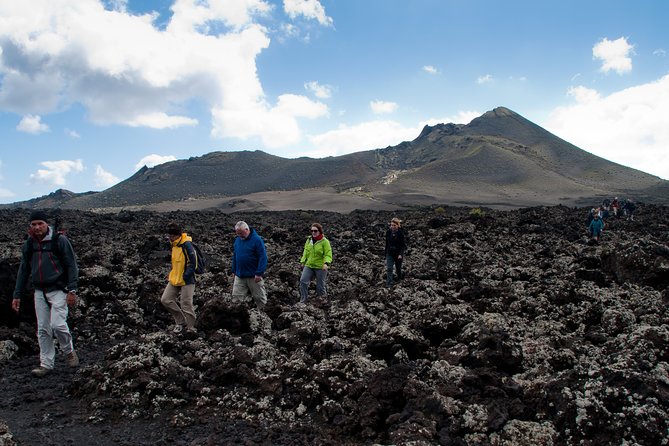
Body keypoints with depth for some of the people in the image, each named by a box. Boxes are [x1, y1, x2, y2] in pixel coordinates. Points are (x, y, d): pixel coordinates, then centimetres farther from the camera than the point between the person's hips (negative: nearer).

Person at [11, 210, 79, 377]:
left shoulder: (60, 240, -9)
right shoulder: (29, 244, 7)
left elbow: (71, 265, -8)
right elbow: (23, 270, 13)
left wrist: (72, 290, -13)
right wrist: (17, 295, 11)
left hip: (58, 290, -5)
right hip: (39, 292, 5)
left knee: (58, 324, -14)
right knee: (43, 329, 6)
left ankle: (69, 351, 12)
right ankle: (46, 364, 15)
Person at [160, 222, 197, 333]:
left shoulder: (187, 245, -20)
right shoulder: (174, 244, 8)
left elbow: (192, 264, -20)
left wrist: (184, 277, -18)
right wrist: (171, 275, 14)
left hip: (186, 281, -9)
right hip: (174, 279, 9)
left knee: (186, 305, -4)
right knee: (165, 300, 6)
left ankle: (191, 328, 13)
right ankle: (180, 321, 21)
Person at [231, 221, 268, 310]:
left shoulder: (257, 240, -11)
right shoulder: (237, 240, 8)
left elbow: (263, 257, -14)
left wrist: (259, 273, -18)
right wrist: (234, 271, 15)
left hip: (254, 277, -5)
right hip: (239, 276, 5)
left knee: (260, 298, 6)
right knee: (236, 298, 3)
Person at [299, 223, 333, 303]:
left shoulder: (324, 241, -10)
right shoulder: (309, 240, 7)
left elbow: (328, 254, -16)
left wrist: (326, 263, -31)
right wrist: (302, 261, 18)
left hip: (320, 267, -4)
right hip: (309, 266, 4)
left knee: (320, 286, 5)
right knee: (303, 281, -12)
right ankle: (303, 302, -5)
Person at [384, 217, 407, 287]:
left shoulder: (401, 233, -14)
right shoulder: (388, 232, -4)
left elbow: (403, 245, -12)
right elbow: (386, 243, 7)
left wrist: (400, 254, -22)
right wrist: (385, 252, 11)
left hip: (398, 254, -2)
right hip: (390, 254, 2)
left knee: (398, 268, 16)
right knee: (389, 269, -7)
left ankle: (399, 278, 45)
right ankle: (389, 284, -4)